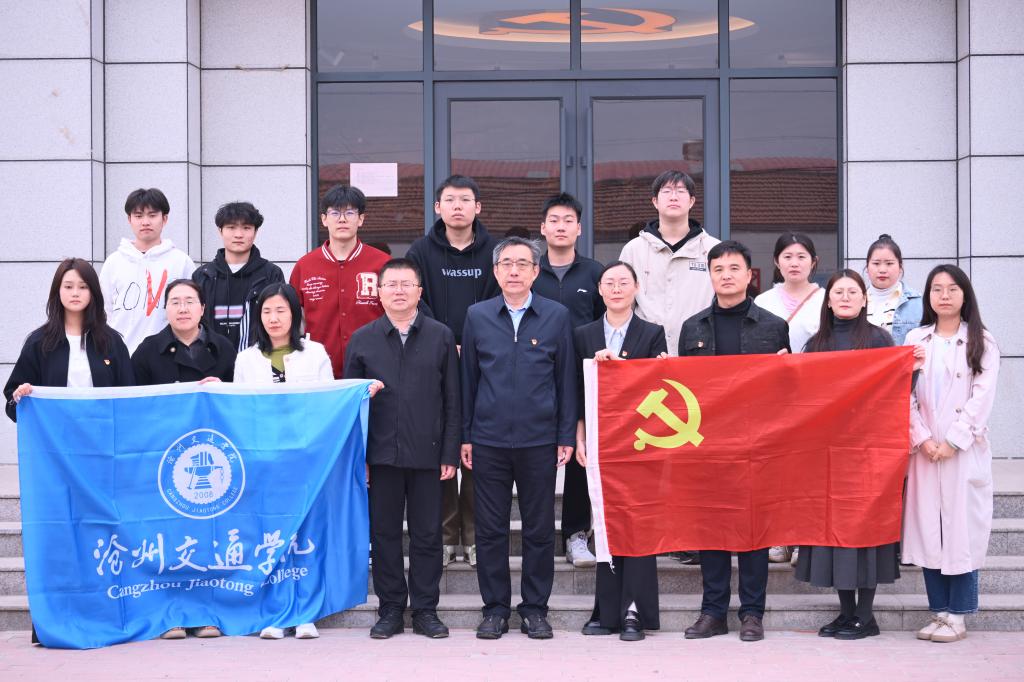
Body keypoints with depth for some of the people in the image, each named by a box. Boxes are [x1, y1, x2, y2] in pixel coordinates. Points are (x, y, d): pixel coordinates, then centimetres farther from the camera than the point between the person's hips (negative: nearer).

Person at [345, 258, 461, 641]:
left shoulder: (441, 337, 5)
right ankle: (390, 609, 16)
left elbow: (452, 401, 4)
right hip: (381, 454, 1)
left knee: (427, 535, 5)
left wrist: (450, 454, -1)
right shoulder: (362, 340, 6)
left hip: (427, 453, -1)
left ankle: (425, 610, 14)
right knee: (384, 534, 6)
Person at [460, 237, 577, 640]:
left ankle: (535, 608, 16)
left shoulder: (556, 316, 3)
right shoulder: (477, 316, 6)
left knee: (539, 529, 5)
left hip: (539, 440, -1)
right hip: (489, 440, 1)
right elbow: (468, 378, 9)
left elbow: (566, 379, 5)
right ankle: (495, 608, 15)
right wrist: (464, 436, 5)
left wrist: (566, 436, 1)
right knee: (490, 529, 5)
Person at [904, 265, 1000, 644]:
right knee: (927, 528, 2)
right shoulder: (916, 339, 9)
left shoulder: (981, 342, 2)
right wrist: (923, 439, -8)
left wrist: (952, 442, -12)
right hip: (925, 450, 3)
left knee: (962, 528, -3)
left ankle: (958, 616, 3)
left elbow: (982, 397, -5)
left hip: (965, 451, -3)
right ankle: (939, 612, 10)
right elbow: (906, 394, 4)